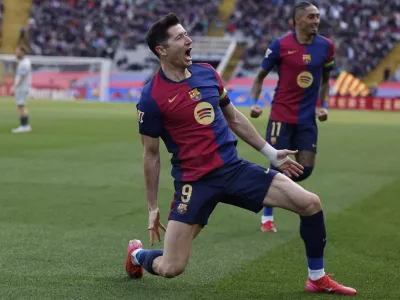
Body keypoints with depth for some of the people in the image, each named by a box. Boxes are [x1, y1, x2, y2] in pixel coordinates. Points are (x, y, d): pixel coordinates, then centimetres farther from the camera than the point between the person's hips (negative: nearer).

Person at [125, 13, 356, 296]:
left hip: (234, 167, 5)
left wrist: (271, 153, 20)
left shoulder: (207, 73, 6)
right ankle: (137, 254, 28)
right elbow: (151, 155, -2)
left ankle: (318, 279, 14)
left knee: (311, 203, -6)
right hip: (195, 180, -5)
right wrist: (152, 207, 1)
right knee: (170, 268, -10)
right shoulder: (152, 97, -10)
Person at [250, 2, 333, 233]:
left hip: (308, 118, 4)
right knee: (278, 166, -4)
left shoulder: (326, 46, 1)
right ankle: (267, 217, 13)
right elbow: (261, 76, 2)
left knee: (306, 168, 0)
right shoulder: (280, 45, -9)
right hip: (281, 116, -4)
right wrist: (255, 103, -11)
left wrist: (324, 106, 2)